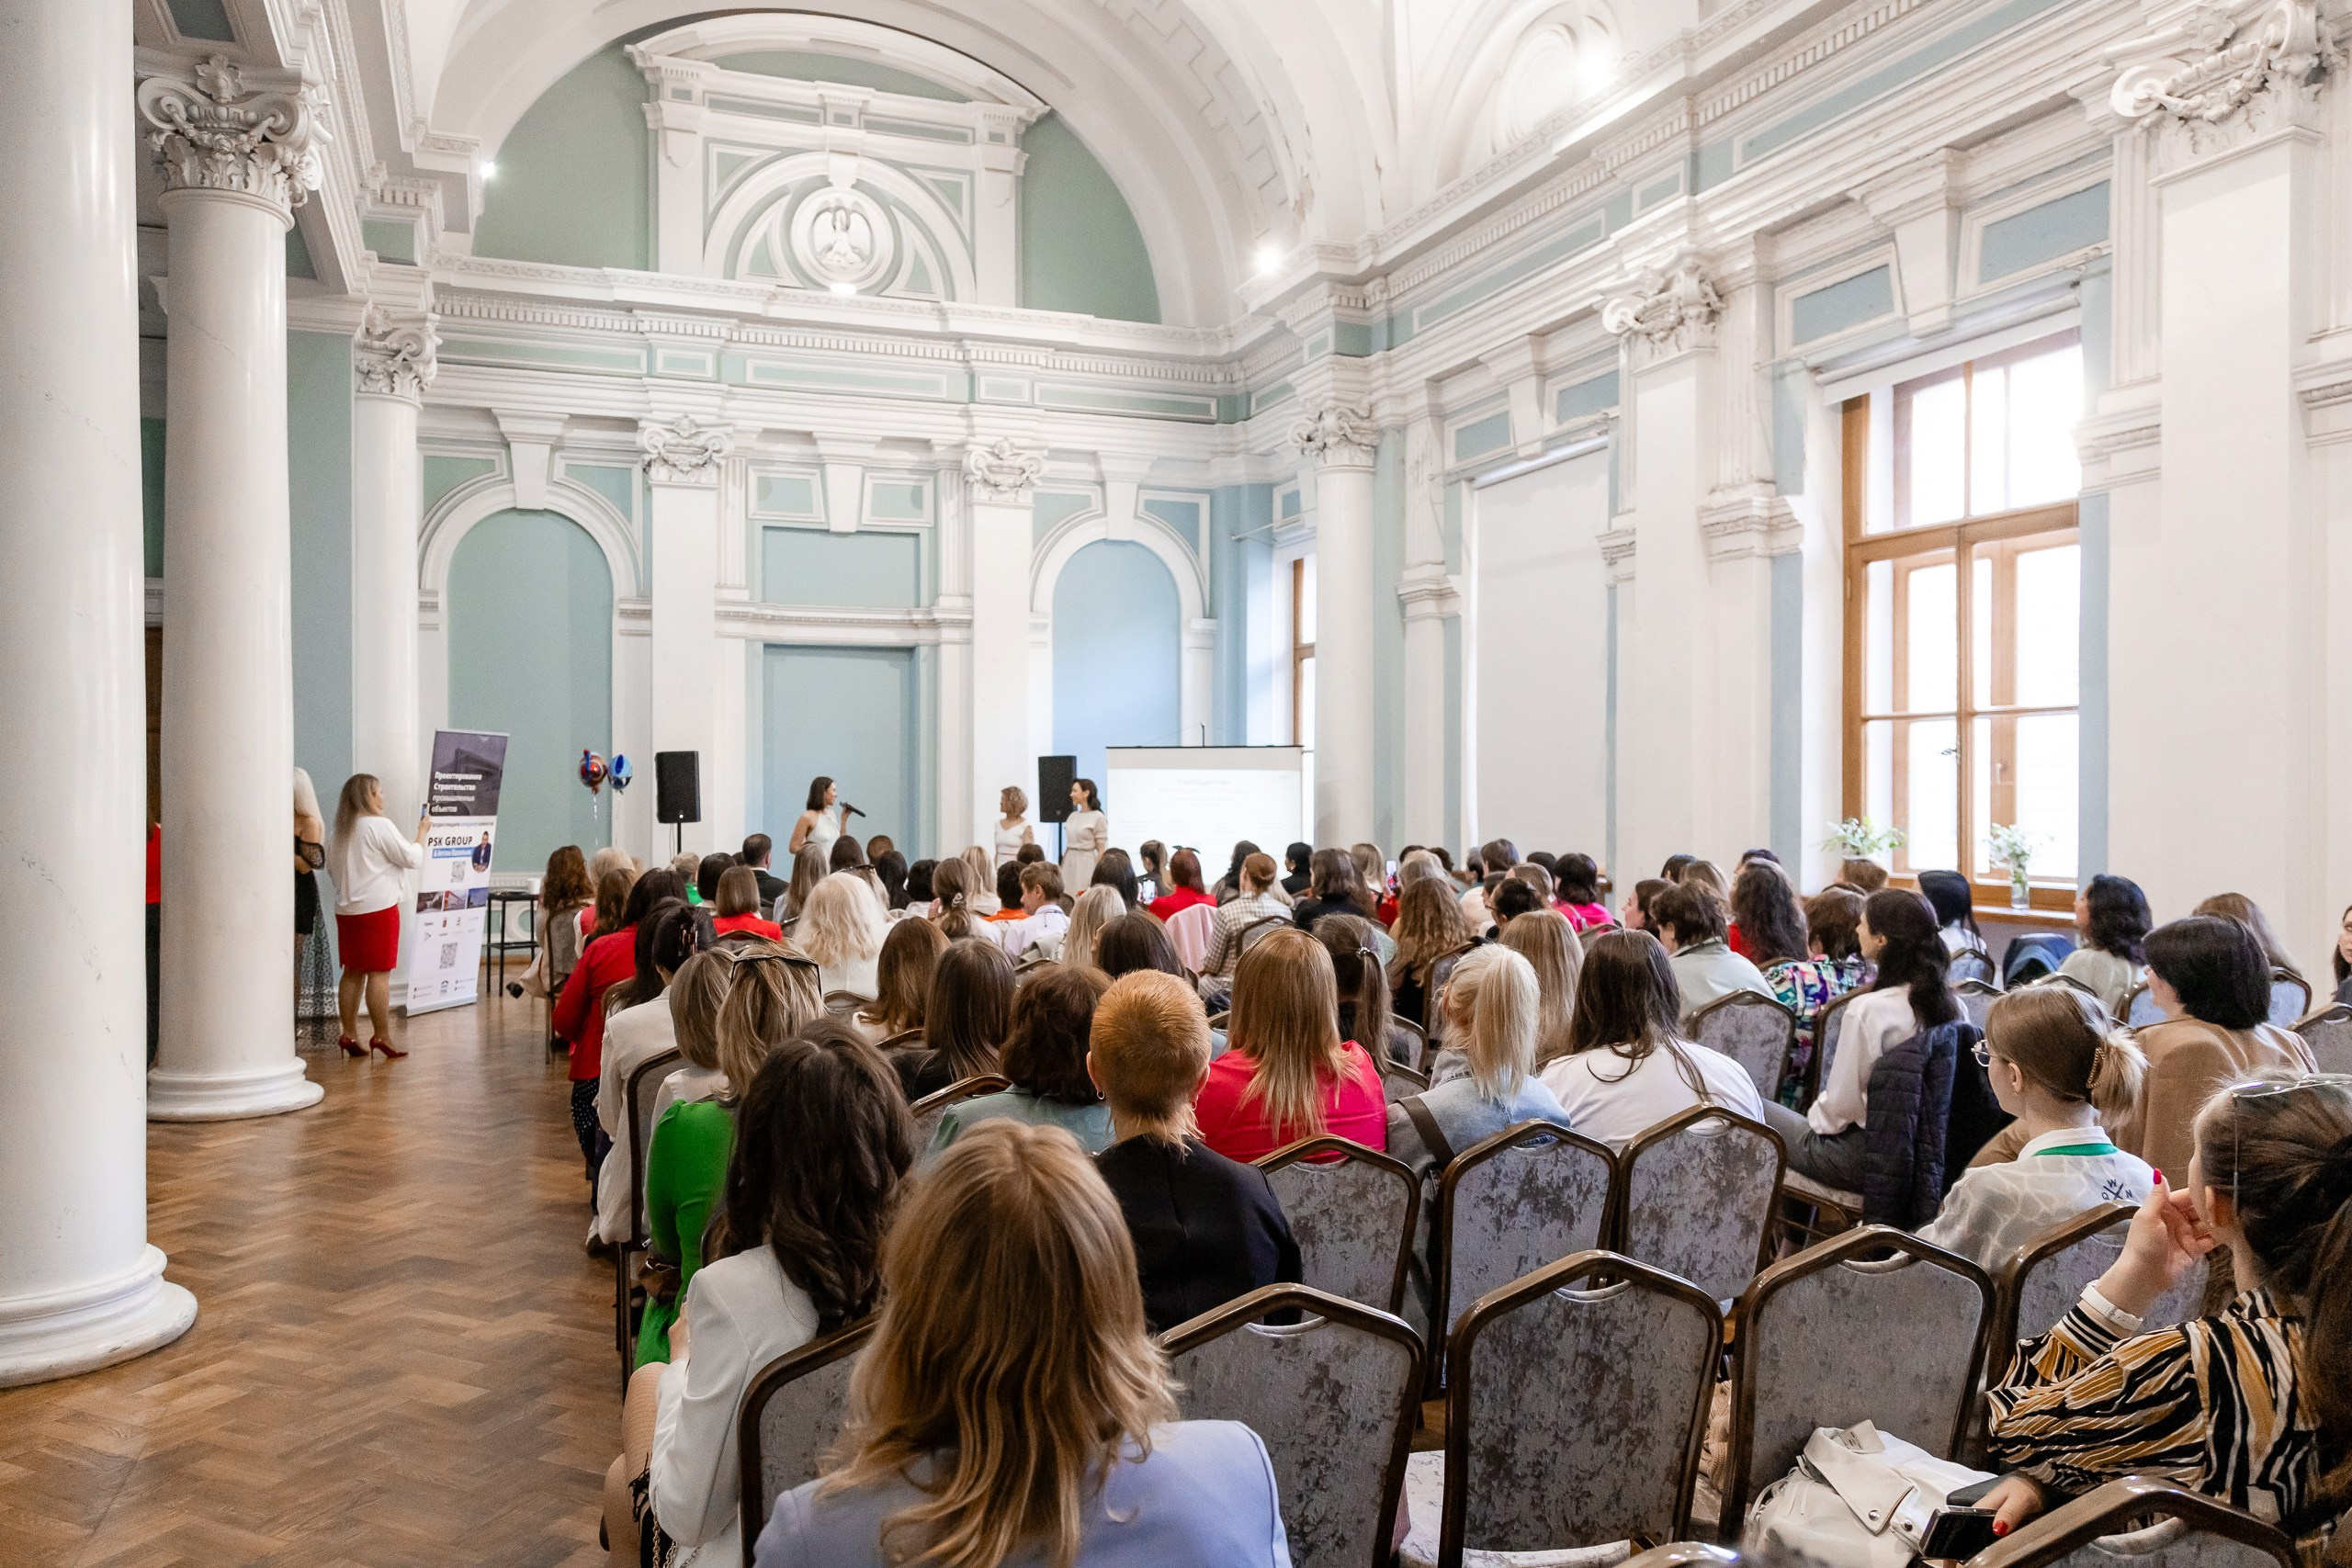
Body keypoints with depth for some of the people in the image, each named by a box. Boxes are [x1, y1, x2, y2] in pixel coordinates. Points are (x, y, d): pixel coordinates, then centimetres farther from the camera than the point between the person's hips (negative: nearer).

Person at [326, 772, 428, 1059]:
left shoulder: (342, 829, 11)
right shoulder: (378, 825, -12)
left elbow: (331, 866, 20)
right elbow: (412, 858, -10)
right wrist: (422, 831, 3)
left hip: (347, 909, 8)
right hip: (378, 907, -8)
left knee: (353, 972, 11)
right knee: (379, 973, -5)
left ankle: (349, 1034, 13)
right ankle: (381, 1036, -4)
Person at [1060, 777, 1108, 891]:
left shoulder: (1098, 817, -7)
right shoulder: (1073, 816, 12)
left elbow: (1102, 850, -8)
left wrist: (1097, 874, -13)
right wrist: (1061, 867, 15)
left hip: (1085, 864, -6)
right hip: (1069, 862, 6)